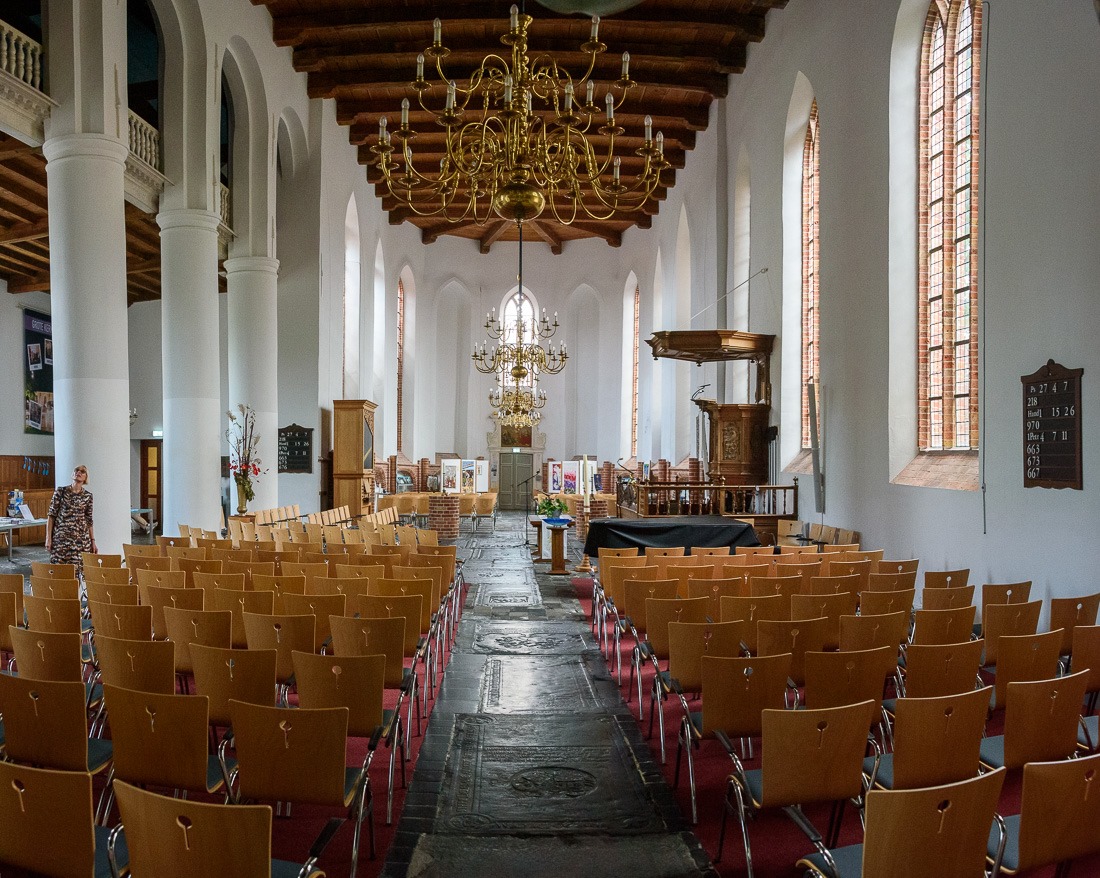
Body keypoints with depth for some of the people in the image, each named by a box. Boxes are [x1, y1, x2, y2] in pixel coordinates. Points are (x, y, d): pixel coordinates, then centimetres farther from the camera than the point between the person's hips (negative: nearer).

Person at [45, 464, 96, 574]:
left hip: (81, 539, 1)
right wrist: (48, 538, -5)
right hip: (61, 537, -1)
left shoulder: (88, 496, 5)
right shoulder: (61, 491, 0)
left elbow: (89, 520, 9)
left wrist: (93, 541, 6)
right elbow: (51, 515, 0)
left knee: (79, 570, -1)